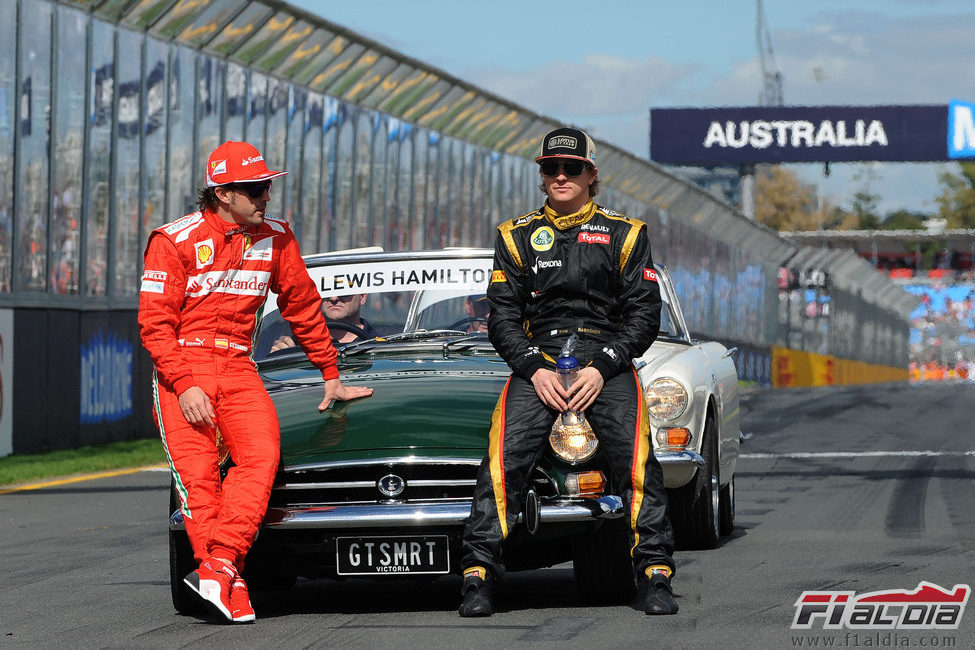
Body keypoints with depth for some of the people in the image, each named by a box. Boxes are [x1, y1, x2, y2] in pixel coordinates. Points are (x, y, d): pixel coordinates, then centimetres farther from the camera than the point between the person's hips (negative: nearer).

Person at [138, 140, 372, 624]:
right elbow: (154, 323, -7)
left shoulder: (275, 239, 9)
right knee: (198, 474, -15)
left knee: (261, 456, -21)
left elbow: (303, 307, 20)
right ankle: (231, 585, -15)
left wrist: (331, 377, 23)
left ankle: (217, 567, -28)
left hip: (237, 368, 3)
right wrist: (185, 386, -17)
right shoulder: (175, 241, -4)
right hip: (181, 366, -3)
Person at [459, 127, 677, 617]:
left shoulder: (625, 234, 12)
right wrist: (535, 369, -8)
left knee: (636, 458, -24)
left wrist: (601, 368, -8)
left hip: (606, 362, -1)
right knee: (504, 457, -21)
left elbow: (645, 314, 6)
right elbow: (502, 318, 9)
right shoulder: (517, 236, 16)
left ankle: (656, 575, -21)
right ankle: (478, 577, -21)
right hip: (537, 361, 1)